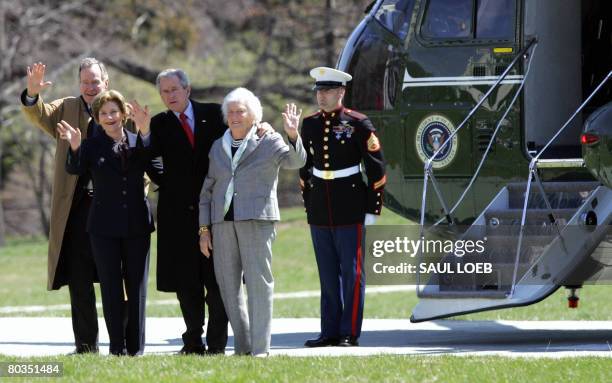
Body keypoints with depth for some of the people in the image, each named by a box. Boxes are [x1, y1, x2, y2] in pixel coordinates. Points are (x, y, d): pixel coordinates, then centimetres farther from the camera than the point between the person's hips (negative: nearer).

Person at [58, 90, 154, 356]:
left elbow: (152, 165, -14)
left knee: (137, 286, 4)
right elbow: (74, 170, -15)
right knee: (111, 287, 1)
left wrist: (145, 133, -28)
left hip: (137, 224, 1)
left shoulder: (138, 142, 6)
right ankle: (117, 347, 5)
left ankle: (136, 347, 10)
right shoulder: (93, 146, 2)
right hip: (105, 227, -1)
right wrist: (75, 148, -35)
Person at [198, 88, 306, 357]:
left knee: (258, 282, -9)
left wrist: (293, 136, -30)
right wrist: (204, 229, 12)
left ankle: (260, 348, -9)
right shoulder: (218, 147, 18)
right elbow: (207, 190, 19)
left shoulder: (269, 142, 5)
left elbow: (295, 161, -12)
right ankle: (242, 347, 12)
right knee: (228, 285, 4)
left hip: (256, 220, -5)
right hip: (223, 221, 5)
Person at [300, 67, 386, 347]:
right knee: (327, 275, 8)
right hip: (319, 213, 5)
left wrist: (372, 209, -7)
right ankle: (330, 332, 13)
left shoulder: (358, 124, -6)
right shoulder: (310, 125, 9)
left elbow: (376, 169, -5)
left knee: (352, 273, -1)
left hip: (350, 211, -5)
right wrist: (309, 205, 15)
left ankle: (350, 334, 2)